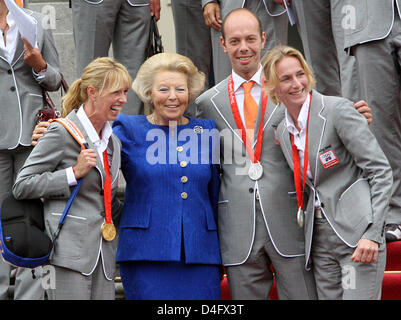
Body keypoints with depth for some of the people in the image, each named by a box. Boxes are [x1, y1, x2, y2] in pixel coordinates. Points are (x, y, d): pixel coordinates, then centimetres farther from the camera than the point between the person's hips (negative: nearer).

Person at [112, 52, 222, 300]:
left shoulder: (206, 132, 11)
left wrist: (221, 253, 16)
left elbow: (215, 196, 16)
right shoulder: (129, 131, 5)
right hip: (145, 255, -2)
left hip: (200, 255, 3)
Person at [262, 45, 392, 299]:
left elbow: (381, 172, -11)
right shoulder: (283, 131, 12)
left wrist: (372, 234, -18)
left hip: (357, 233, -6)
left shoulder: (338, 110, -9)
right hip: (319, 237, 6)